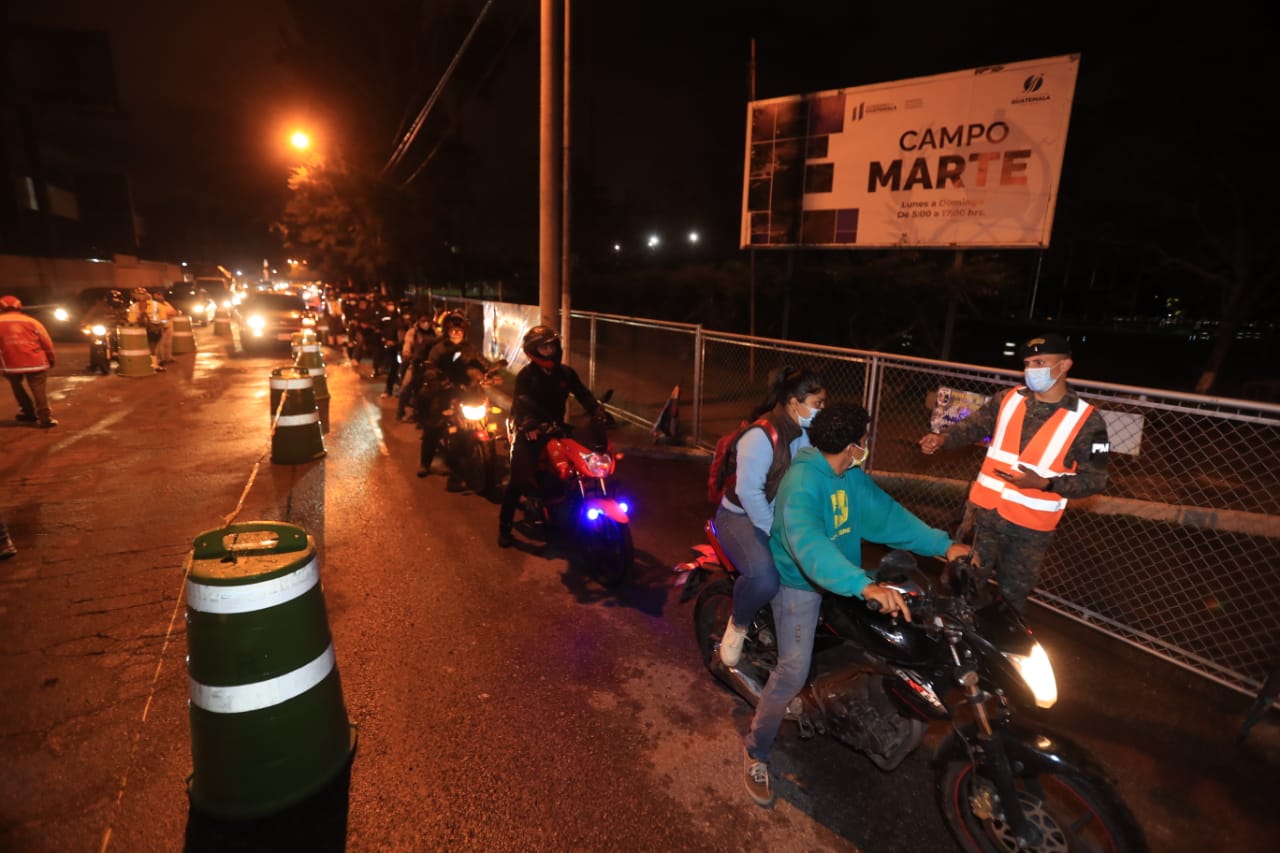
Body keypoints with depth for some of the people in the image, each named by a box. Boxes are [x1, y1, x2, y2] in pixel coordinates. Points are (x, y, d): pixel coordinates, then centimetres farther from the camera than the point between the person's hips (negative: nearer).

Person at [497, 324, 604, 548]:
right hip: (530, 432, -4)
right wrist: (526, 424, -38)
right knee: (519, 481, -7)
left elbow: (583, 394, 3)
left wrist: (598, 412, -15)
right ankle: (505, 527, 3)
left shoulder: (565, 372, 6)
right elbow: (519, 403, -20)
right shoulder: (526, 375, -8)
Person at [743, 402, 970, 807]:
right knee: (794, 672, -14)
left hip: (842, 575, 9)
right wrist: (865, 586, -57)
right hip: (800, 580, -9)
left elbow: (887, 513, 2)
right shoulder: (802, 481, -31)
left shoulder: (852, 476, -1)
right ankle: (756, 751, 7)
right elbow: (808, 544, -46)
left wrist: (943, 544, -6)